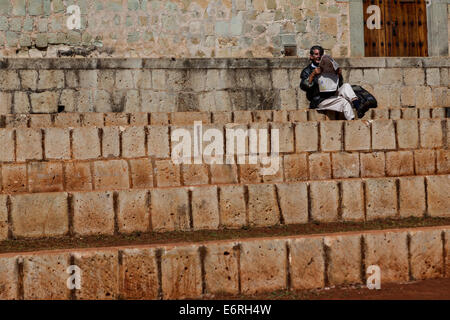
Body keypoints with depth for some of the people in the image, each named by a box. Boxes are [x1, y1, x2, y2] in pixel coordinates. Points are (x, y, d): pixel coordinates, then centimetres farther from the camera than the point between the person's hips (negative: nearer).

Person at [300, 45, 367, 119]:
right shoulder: (307, 71, 10)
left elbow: (339, 85, 21)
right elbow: (303, 87, -9)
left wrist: (339, 75, 1)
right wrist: (313, 75, -19)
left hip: (332, 96, 5)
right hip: (319, 101, -5)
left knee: (346, 86, -20)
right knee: (344, 102, -27)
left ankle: (358, 107, -37)